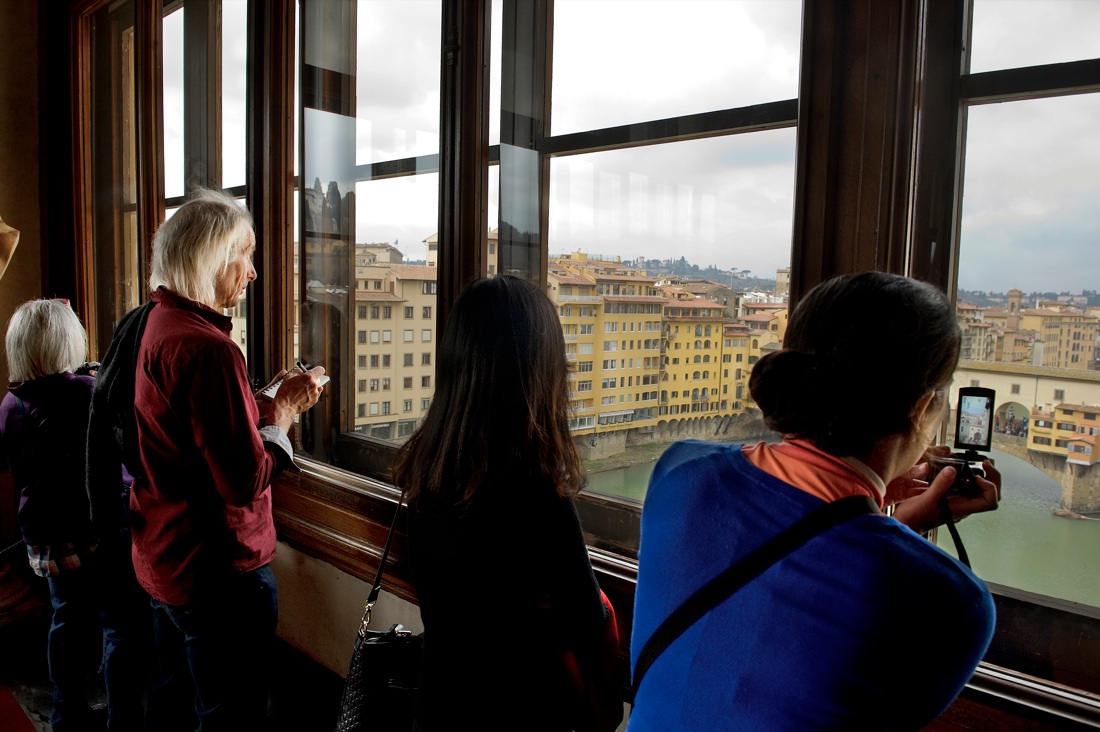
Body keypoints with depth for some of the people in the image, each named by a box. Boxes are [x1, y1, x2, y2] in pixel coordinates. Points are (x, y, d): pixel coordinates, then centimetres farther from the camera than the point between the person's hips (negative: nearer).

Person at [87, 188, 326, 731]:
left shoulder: (146, 325, 6)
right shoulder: (206, 349, -25)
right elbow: (245, 481, -25)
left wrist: (265, 402, 6)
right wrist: (282, 413, -11)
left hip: (163, 559, 10)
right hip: (218, 570, -10)